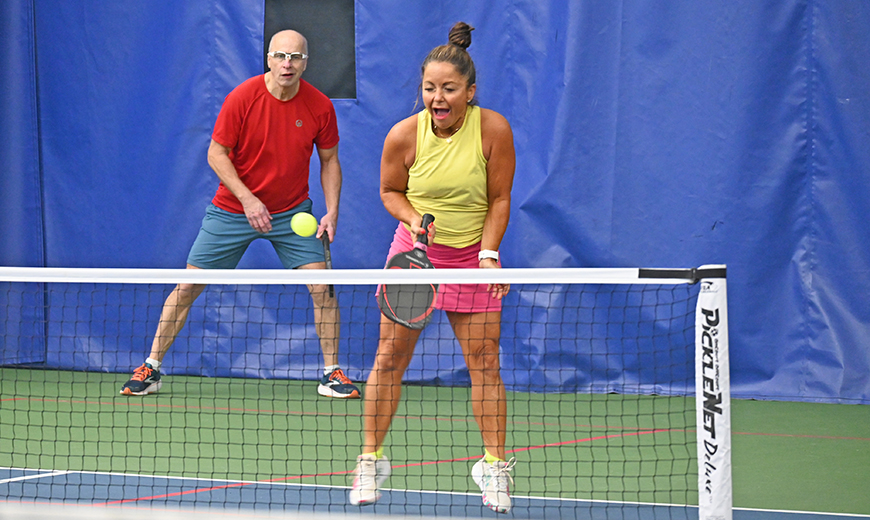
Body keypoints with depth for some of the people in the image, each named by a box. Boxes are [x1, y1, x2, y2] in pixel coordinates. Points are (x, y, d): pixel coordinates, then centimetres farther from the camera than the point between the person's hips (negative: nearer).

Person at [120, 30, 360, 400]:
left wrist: (332, 211, -9)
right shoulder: (242, 98, -16)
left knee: (322, 285, -11)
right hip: (232, 211, -1)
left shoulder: (319, 106, -10)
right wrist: (247, 199, -21)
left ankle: (332, 373, 3)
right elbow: (217, 153, -10)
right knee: (187, 285, -2)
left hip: (292, 212, 1)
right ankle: (151, 368, 11)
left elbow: (329, 161, 3)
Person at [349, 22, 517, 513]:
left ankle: (495, 465, 7)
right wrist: (413, 218, -15)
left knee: (485, 361, -3)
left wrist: (488, 253, -16)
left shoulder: (494, 129, -16)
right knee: (390, 357, -1)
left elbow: (499, 199, -6)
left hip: (472, 257, -1)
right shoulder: (404, 135, -13)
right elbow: (390, 191, 4)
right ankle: (370, 460, 10)